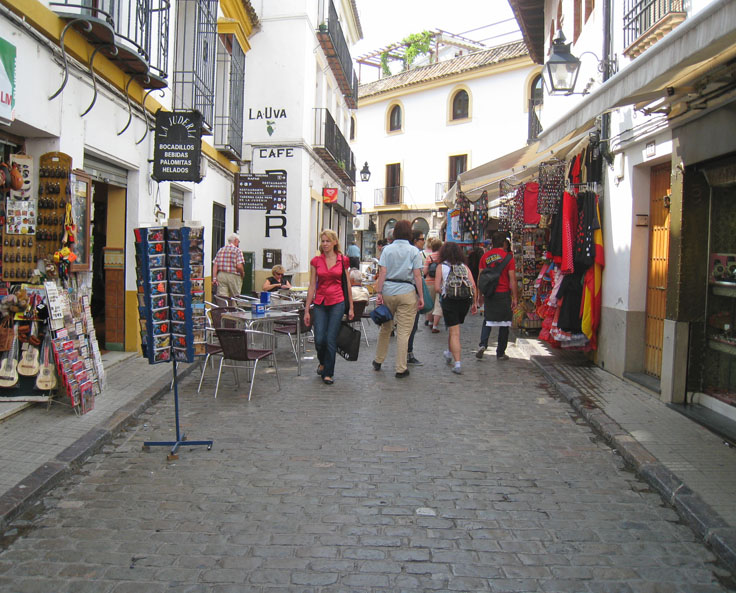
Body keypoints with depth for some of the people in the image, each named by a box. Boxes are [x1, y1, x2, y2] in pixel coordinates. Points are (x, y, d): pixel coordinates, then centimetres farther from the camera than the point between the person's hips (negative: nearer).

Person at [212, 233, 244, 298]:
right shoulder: (237, 250, -4)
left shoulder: (221, 250, 11)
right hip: (233, 276, -4)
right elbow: (239, 266, -14)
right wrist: (242, 274, 4)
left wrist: (214, 278, 5)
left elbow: (215, 265, 5)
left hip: (221, 276, 4)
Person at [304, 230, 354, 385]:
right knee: (319, 339, -3)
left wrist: (351, 307, 6)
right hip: (320, 304, 1)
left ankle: (328, 373, 10)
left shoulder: (343, 260, 1)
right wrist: (307, 310, 2)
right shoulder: (316, 261, 3)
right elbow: (312, 286, 5)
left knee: (331, 339, -3)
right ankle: (323, 362, 29)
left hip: (337, 303, -1)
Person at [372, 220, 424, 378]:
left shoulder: (387, 249, 3)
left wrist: (379, 293, -3)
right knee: (403, 332, 1)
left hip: (388, 292, 3)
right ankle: (401, 369, 4)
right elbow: (417, 276, -5)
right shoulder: (414, 251, -1)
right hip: (407, 293, -2)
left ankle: (378, 361, 30)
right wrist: (421, 296, -1)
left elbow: (382, 273, -4)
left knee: (385, 328, 18)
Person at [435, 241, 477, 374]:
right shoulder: (464, 266, 8)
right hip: (465, 301, 3)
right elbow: (473, 286, 0)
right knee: (454, 329, 25)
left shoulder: (441, 267, 1)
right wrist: (474, 303, 7)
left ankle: (457, 363, -10)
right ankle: (449, 352, 42)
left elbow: (437, 288, -7)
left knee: (454, 332, -2)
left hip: (449, 301, -3)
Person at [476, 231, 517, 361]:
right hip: (504, 293, -3)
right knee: (504, 323, 6)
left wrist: (480, 294, 16)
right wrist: (514, 297, -3)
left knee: (487, 321, 15)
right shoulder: (508, 257, -7)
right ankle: (500, 353, 11)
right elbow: (512, 279, -8)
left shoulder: (485, 256, 3)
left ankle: (482, 344, -6)